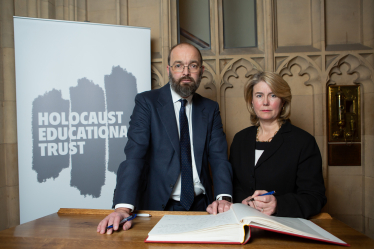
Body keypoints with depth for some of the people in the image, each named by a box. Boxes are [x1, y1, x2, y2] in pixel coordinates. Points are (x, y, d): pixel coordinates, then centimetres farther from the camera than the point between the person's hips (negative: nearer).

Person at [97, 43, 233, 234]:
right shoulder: (146, 102, -3)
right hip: (158, 205, -3)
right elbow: (134, 155, -13)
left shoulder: (210, 109, 8)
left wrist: (224, 197, -18)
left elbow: (219, 157, 0)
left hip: (201, 205, 3)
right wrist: (123, 207, -27)